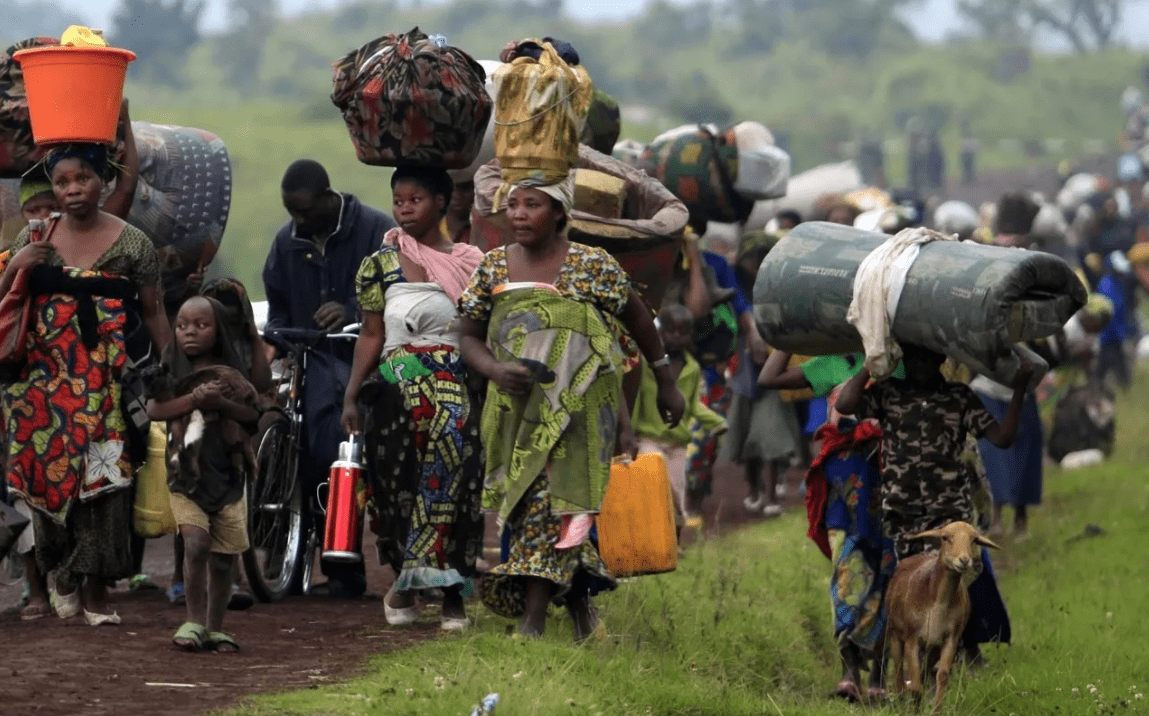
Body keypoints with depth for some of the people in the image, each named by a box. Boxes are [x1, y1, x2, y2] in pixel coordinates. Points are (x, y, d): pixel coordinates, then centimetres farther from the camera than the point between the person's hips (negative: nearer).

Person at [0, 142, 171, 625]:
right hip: (46, 377, 2)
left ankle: (94, 587, -2)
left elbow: (153, 315, 4)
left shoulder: (131, 243, 1)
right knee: (48, 472, 2)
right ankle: (63, 575, 21)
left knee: (103, 475, -7)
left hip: (108, 380, -2)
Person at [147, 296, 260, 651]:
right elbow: (154, 409, -7)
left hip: (226, 474, 2)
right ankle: (194, 620, -8)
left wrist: (221, 402, -14)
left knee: (223, 555, 5)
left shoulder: (229, 374, 6)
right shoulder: (171, 370, 5)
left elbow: (252, 415, 1)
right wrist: (195, 398, -16)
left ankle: (215, 627, 17)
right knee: (195, 542, -18)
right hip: (185, 473, -2)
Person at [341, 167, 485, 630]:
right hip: (396, 379, 0)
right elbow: (372, 336, 10)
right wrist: (351, 396, 3)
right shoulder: (381, 265, 11)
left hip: (458, 378, 0)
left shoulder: (471, 264, 10)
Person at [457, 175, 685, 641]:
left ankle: (533, 621, -16)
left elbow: (637, 317, 11)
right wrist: (495, 370, -13)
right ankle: (578, 599, 28)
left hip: (576, 409, -4)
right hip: (516, 410, 4)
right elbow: (468, 335, 8)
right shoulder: (494, 267, 7)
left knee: (549, 502, -14)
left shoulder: (591, 266, -2)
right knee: (528, 509, 8)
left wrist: (665, 382, 17)